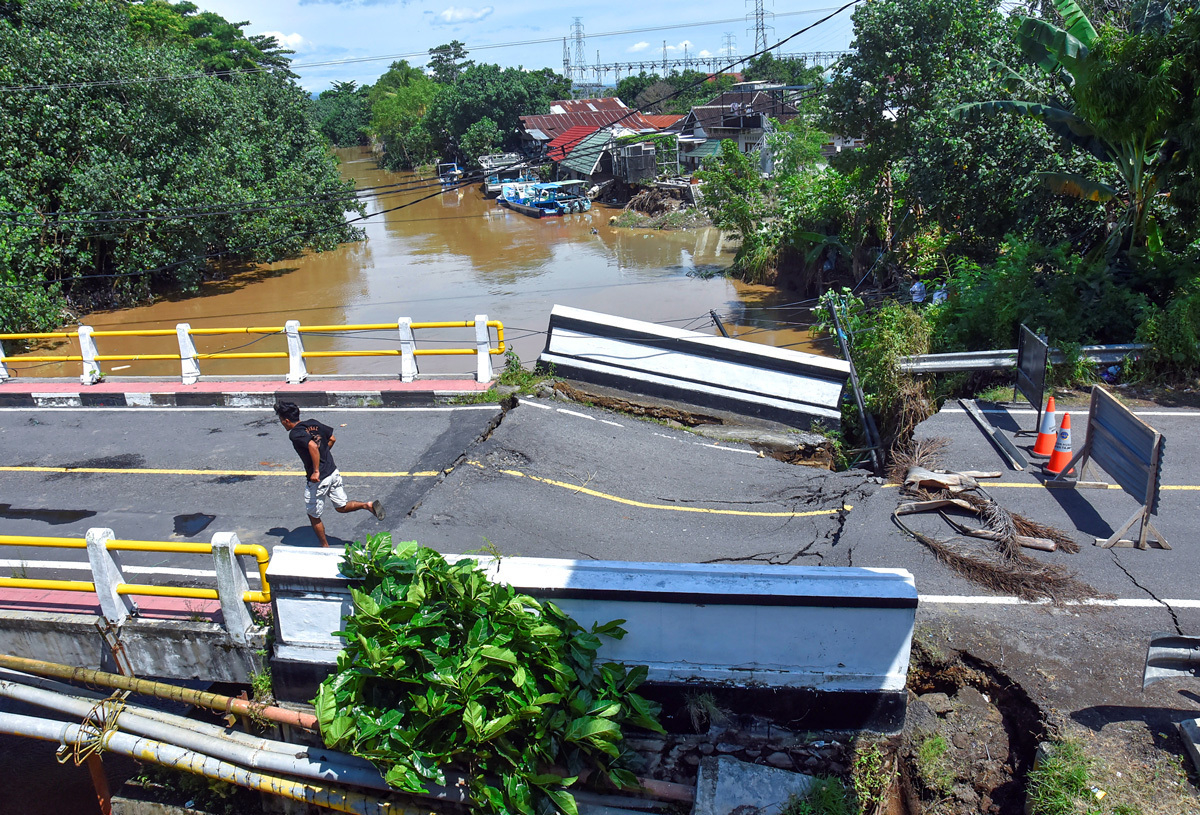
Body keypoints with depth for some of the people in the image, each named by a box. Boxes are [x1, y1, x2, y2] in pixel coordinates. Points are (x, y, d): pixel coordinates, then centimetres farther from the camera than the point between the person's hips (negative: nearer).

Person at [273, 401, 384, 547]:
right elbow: (332, 439, 14)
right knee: (342, 506, 20)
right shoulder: (313, 423, 7)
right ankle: (368, 505, 0)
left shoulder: (295, 433, -16)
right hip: (333, 472, 8)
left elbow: (312, 446, -32)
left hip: (318, 479, -8)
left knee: (314, 516, 12)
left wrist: (316, 471, -28)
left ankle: (325, 547, 22)